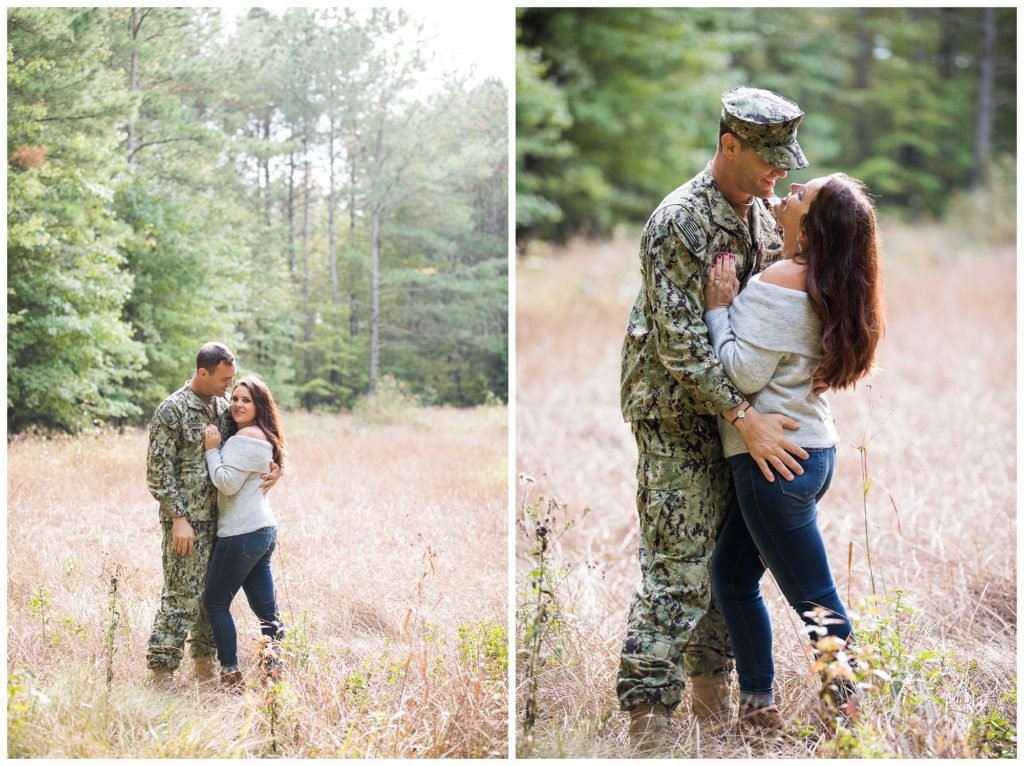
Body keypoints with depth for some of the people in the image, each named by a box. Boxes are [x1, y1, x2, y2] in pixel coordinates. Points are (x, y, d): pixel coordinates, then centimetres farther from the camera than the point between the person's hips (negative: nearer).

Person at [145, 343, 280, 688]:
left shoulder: (223, 407, 11)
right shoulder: (172, 410, -11)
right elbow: (159, 470, -13)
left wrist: (274, 467, -1)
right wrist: (178, 518, -17)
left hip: (220, 517, 7)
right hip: (187, 520, -7)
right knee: (182, 595, -7)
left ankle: (204, 660, 23)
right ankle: (161, 670, -1)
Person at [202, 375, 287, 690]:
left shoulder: (246, 438, -15)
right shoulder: (263, 437, 17)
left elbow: (227, 483, -20)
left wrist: (212, 449, -11)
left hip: (243, 534, -10)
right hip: (263, 531, 10)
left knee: (216, 602, 0)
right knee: (265, 608, 8)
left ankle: (231, 675, 1)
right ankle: (275, 672, 6)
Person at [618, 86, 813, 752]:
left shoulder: (762, 212, 6)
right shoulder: (678, 223, -20)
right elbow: (679, 342, -23)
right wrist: (745, 419, -25)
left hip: (740, 405, 8)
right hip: (677, 413, -8)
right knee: (678, 564, -9)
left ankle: (712, 682, 24)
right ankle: (649, 710, -4)